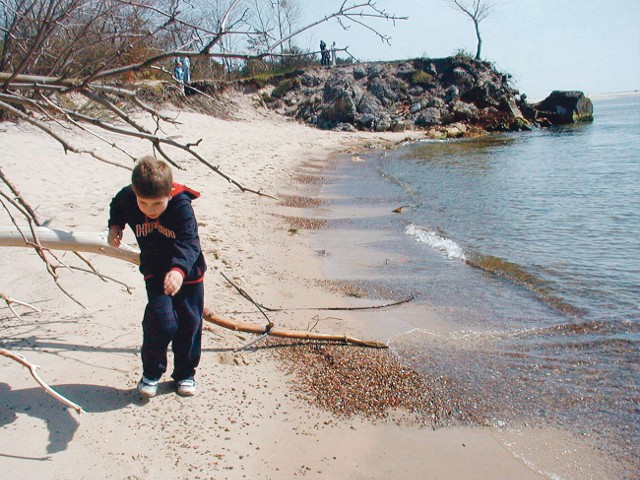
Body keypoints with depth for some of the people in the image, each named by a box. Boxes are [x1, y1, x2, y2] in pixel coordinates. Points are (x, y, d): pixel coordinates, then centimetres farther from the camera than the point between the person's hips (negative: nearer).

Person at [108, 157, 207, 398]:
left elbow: (188, 243, -35)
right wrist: (115, 226, -3)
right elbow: (116, 206, 13)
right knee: (161, 319, -15)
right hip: (156, 272, 1)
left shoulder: (182, 206, -27)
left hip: (188, 272, -1)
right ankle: (151, 373, 7)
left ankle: (185, 374, 28)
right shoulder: (126, 198, -13)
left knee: (190, 323, 7)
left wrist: (179, 269, -52)